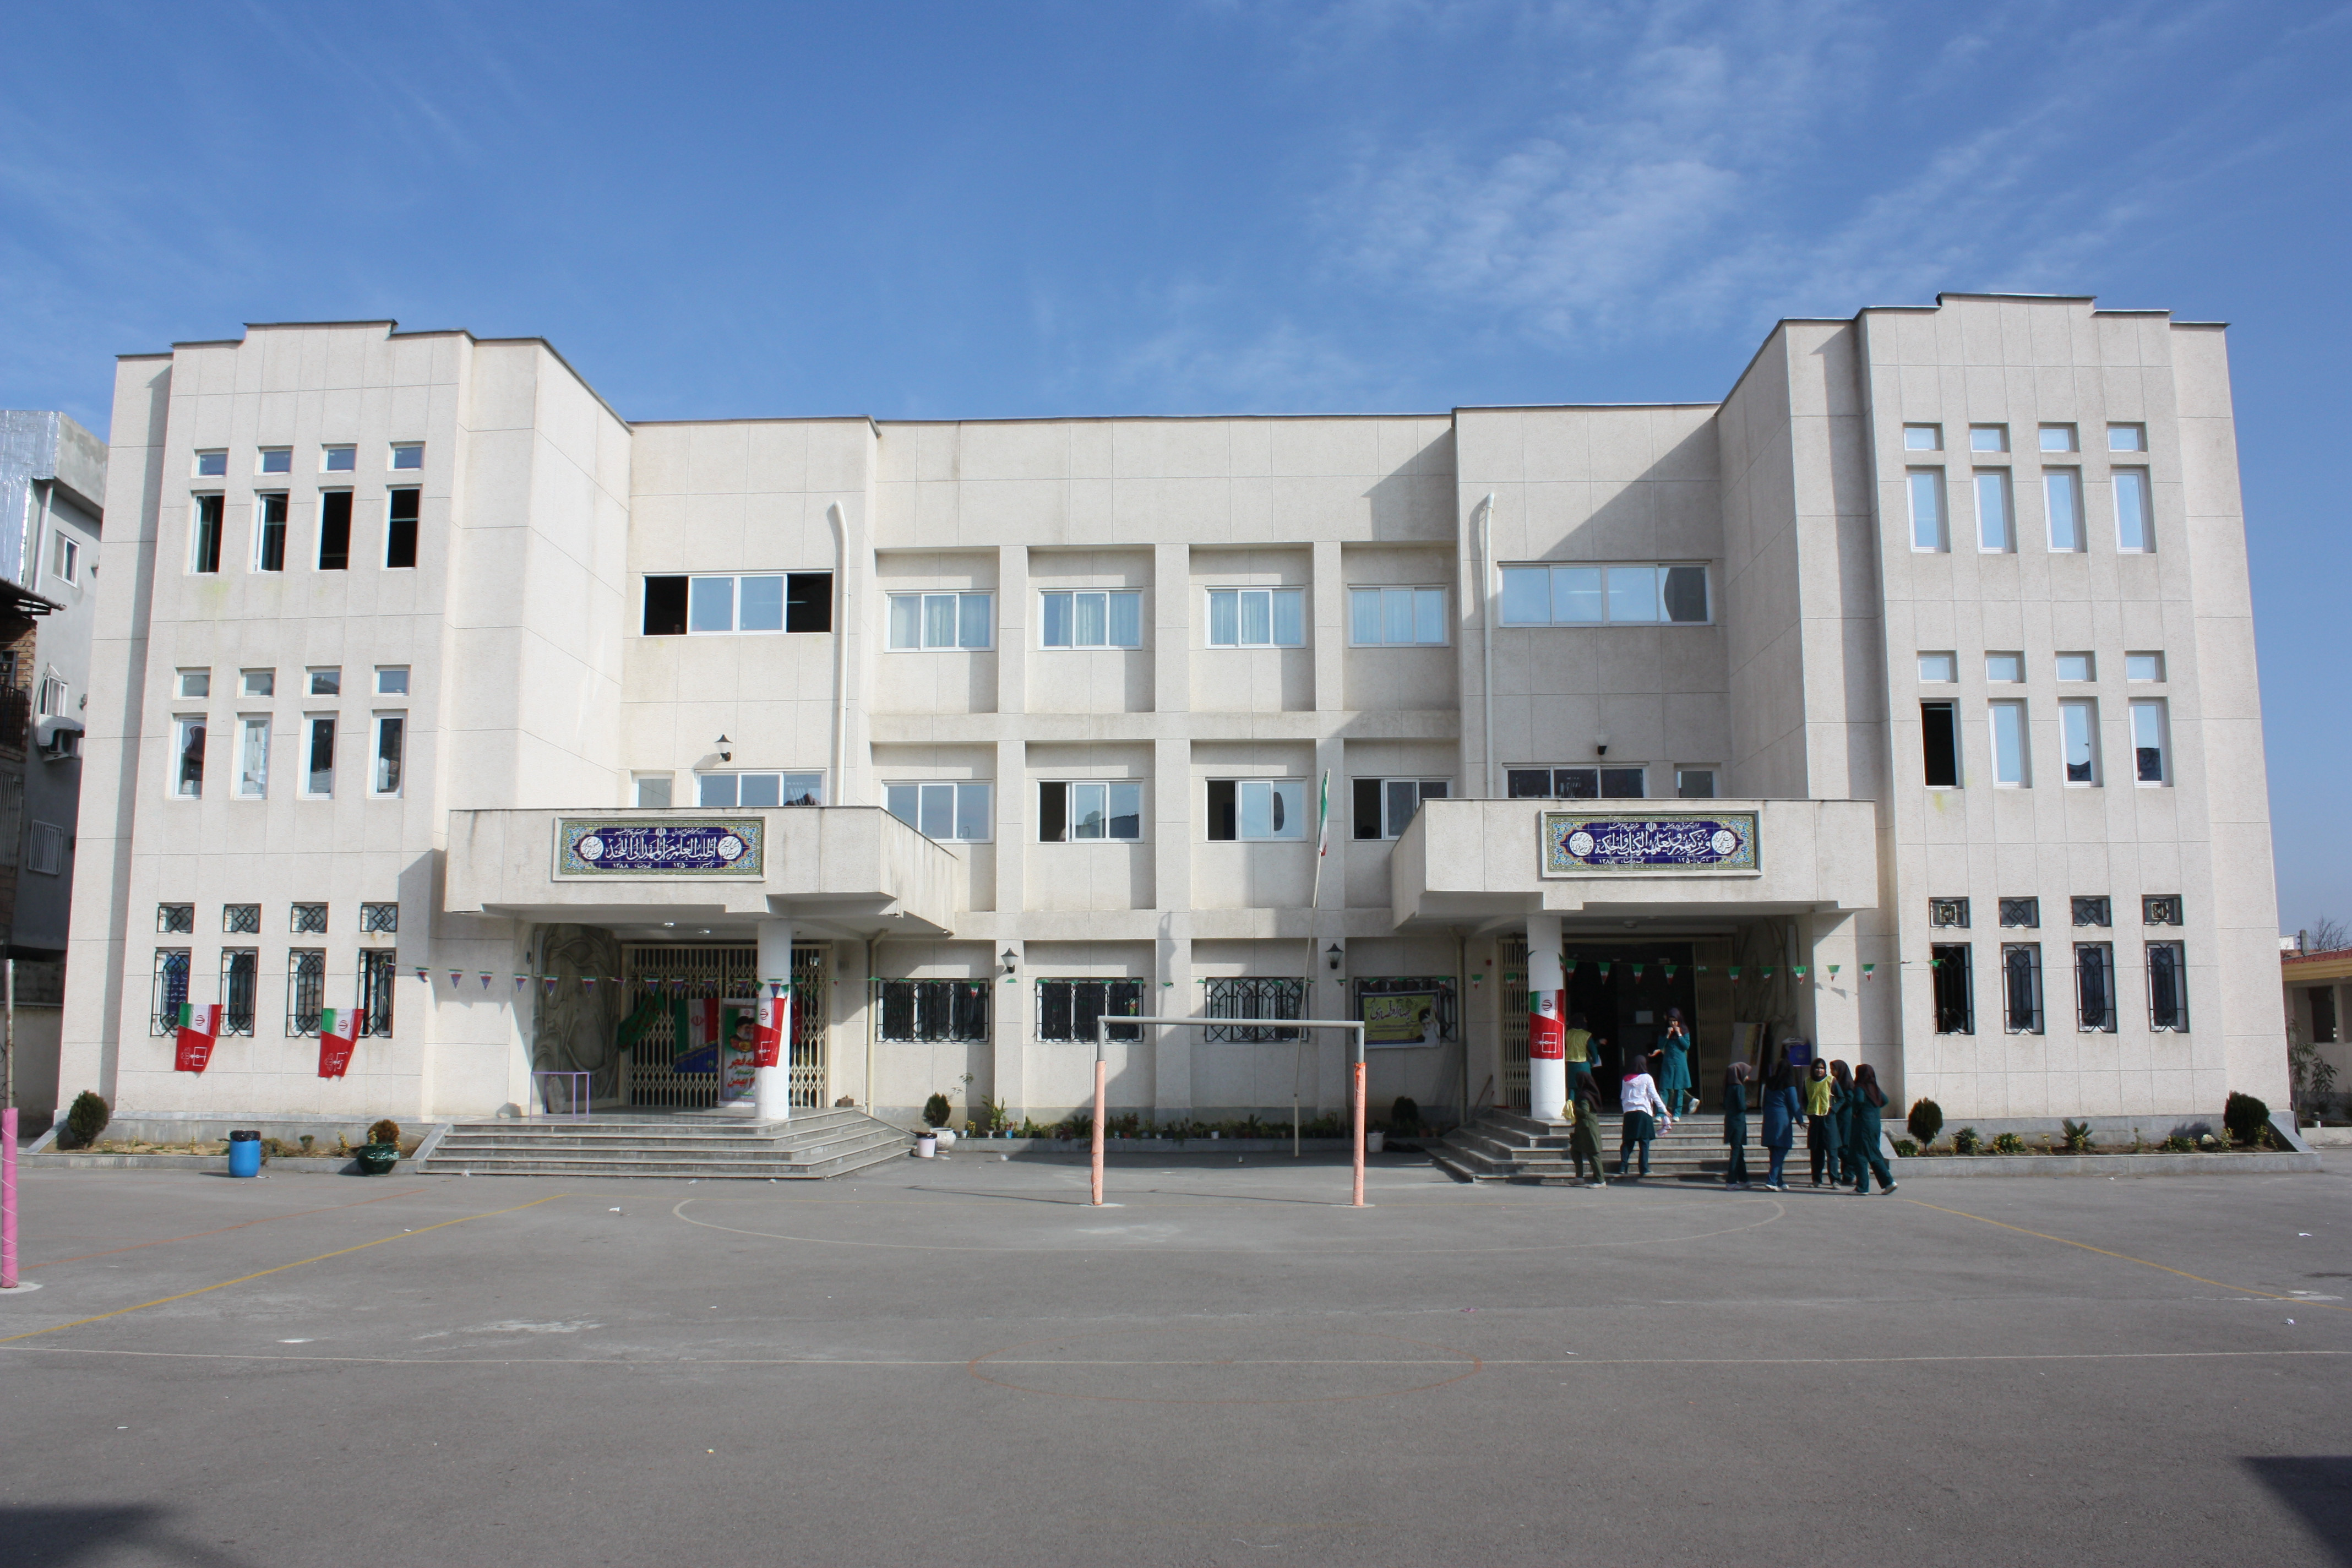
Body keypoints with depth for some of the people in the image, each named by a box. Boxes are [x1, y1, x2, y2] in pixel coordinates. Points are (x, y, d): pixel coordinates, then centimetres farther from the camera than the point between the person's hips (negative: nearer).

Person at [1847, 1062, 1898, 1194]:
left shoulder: (1860, 1087, -10)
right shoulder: (1875, 1088, 11)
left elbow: (1859, 1100, -26)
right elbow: (1885, 1100, 18)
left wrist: (1856, 1111, -10)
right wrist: (1874, 1109, 14)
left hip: (1863, 1125, -7)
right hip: (1875, 1125, 7)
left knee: (1860, 1155, -2)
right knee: (1875, 1155, 16)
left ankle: (1862, 1188, -2)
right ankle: (1888, 1182, 9)